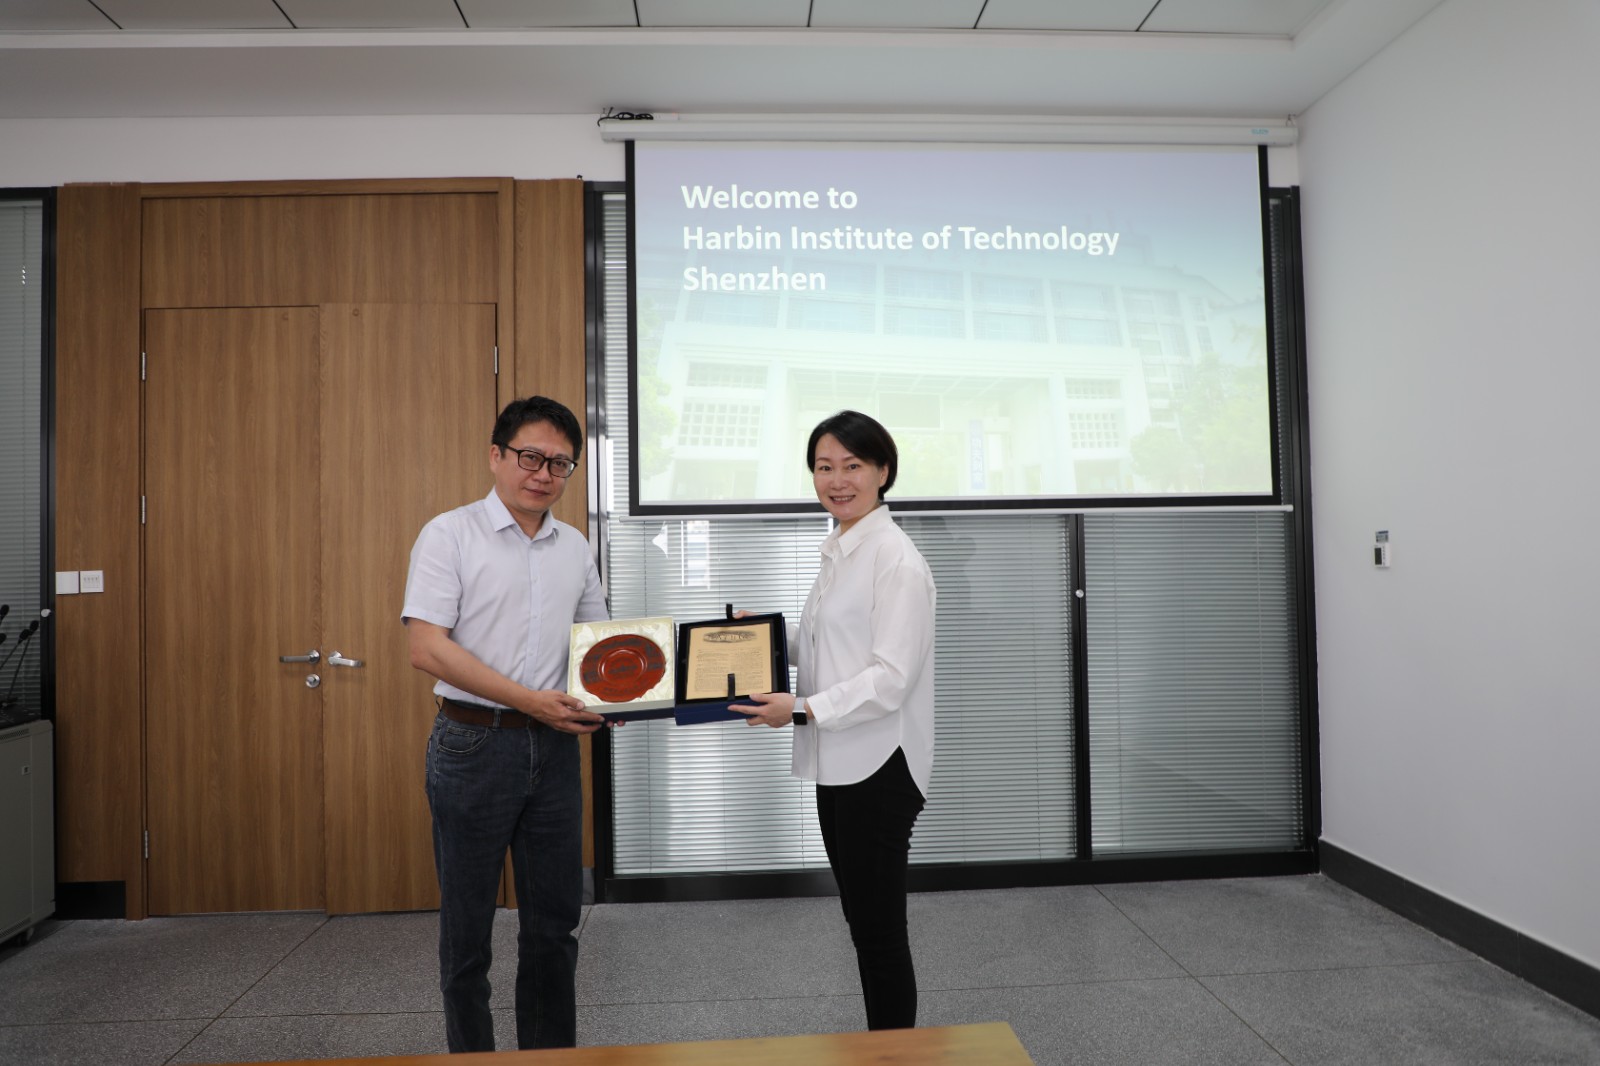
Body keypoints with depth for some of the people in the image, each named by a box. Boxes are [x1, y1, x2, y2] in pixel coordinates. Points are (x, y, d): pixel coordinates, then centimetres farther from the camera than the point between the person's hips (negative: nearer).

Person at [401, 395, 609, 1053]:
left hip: (554, 748, 5)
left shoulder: (576, 548, 9)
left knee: (554, 920, 13)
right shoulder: (450, 534, -6)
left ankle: (552, 1052, 29)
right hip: (474, 744, -4)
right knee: (468, 923, 9)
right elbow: (427, 648, -14)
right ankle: (469, 1052, 27)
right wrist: (529, 699, -19)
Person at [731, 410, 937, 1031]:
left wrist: (802, 710, -26)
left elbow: (891, 676, -21)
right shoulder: (837, 550, 12)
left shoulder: (896, 560, -16)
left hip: (879, 764, -9)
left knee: (879, 928, 4)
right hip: (839, 761, 9)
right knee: (862, 920, 20)